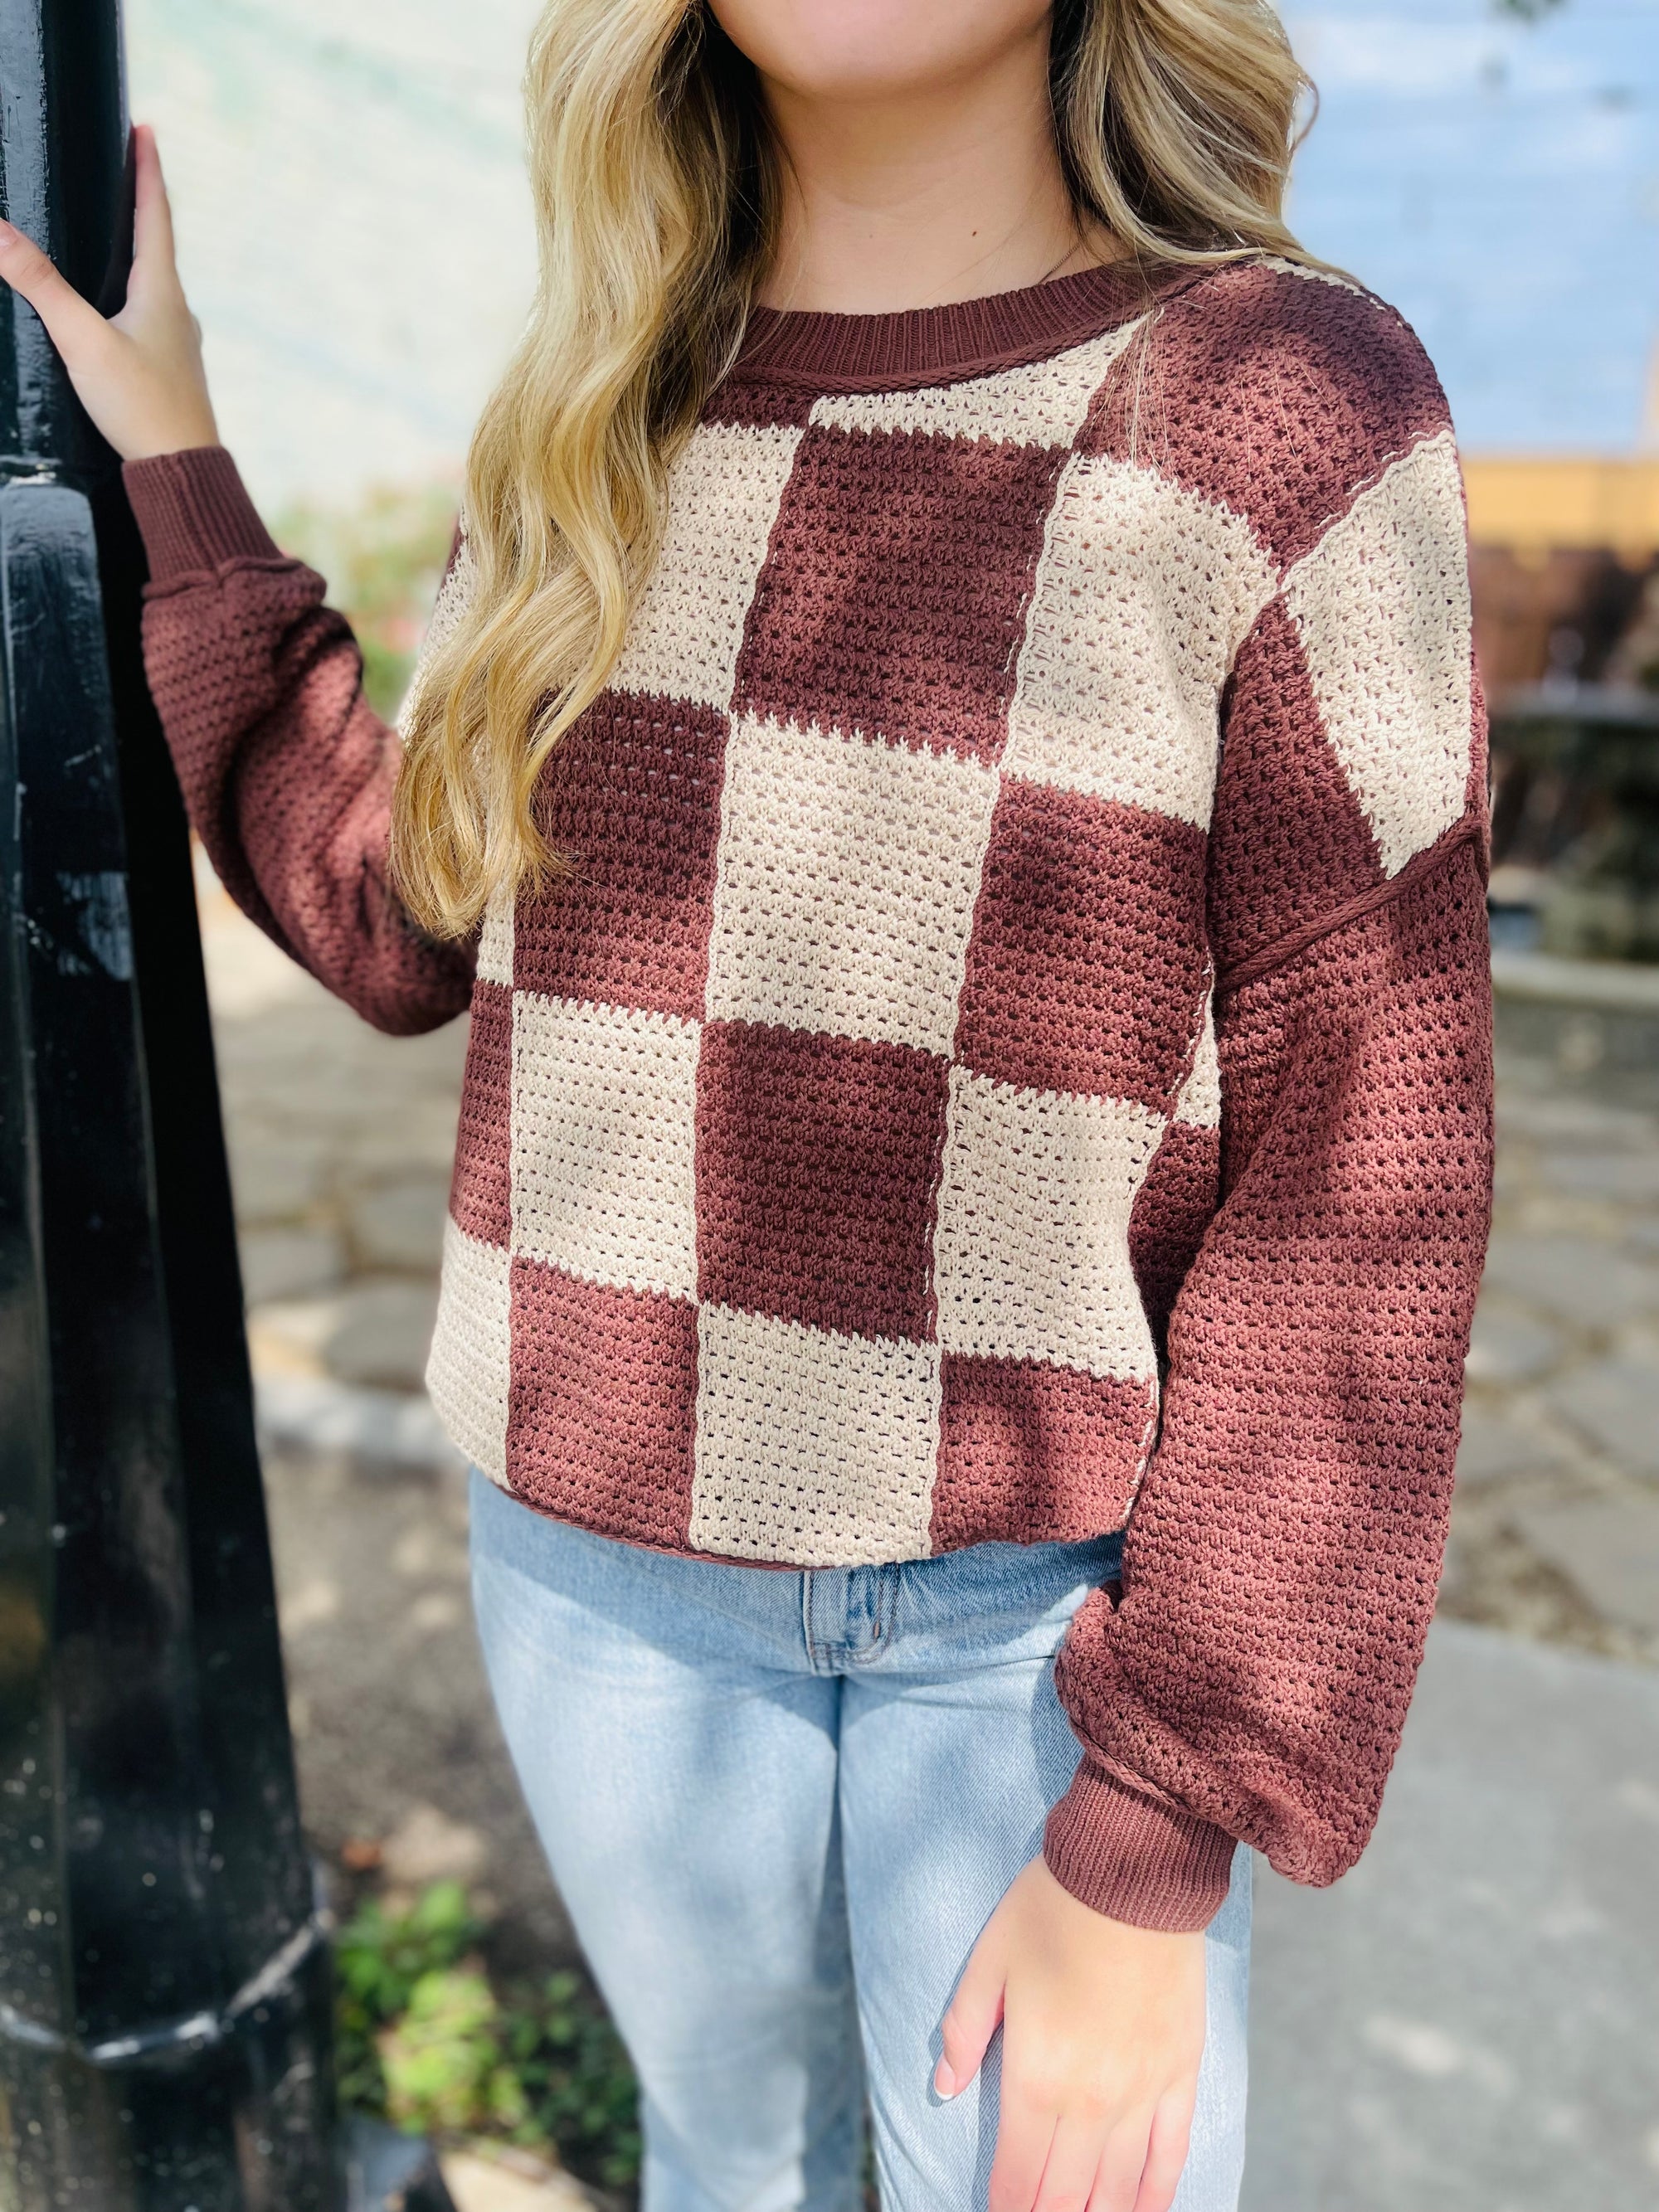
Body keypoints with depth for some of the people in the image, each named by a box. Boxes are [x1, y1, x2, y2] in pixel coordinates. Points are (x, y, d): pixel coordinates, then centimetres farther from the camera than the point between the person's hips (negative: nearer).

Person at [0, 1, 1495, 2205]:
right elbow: (401, 927, 7)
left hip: (1053, 1581, -3)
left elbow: (1351, 1176, -16)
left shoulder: (1293, 412, -16)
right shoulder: (598, 434, -1)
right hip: (614, 1528, 4)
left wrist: (1151, 1850, -15)